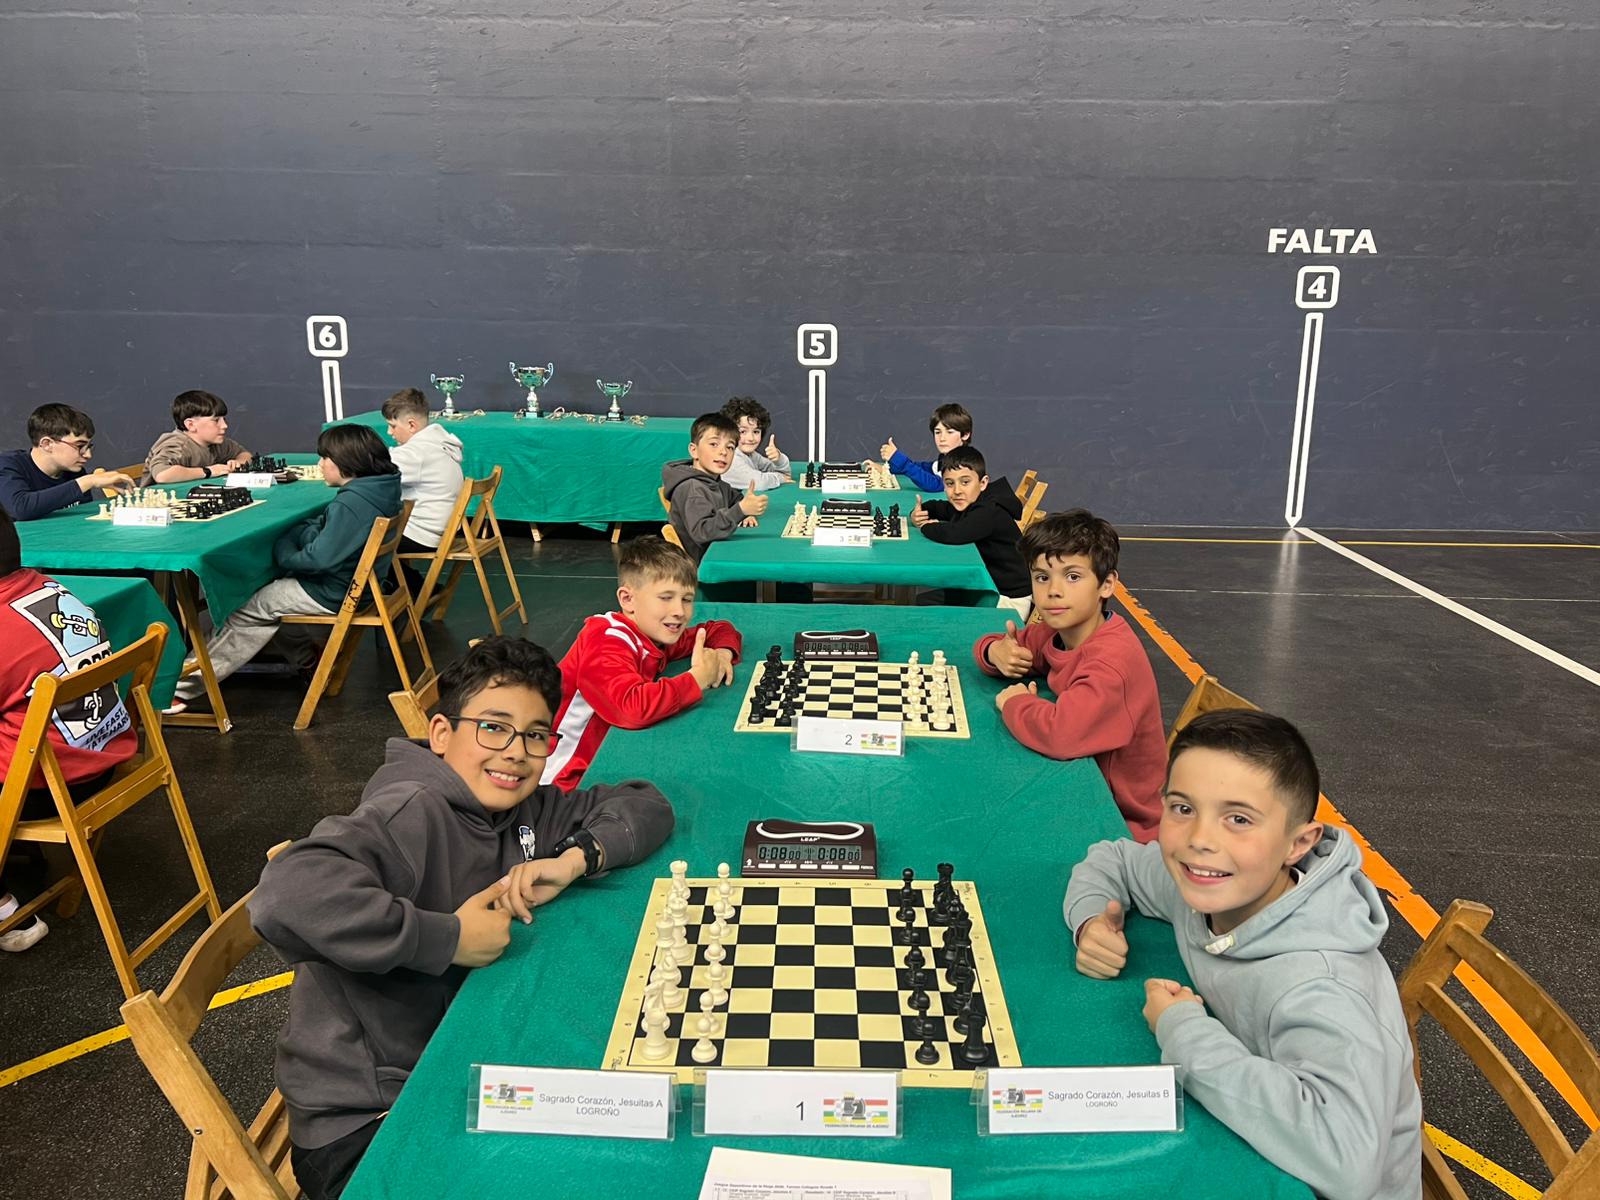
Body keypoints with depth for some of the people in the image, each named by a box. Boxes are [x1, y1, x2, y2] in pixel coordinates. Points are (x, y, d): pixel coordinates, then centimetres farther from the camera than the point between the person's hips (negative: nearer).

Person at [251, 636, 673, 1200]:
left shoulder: (524, 809, 0)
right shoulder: (413, 815, -23)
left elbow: (645, 803, 7)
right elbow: (285, 897, -38)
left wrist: (575, 858, -13)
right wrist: (451, 938, -29)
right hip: (364, 1129, -7)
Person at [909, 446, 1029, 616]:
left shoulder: (990, 513, -27)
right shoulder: (967, 505, 2)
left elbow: (953, 535, -42)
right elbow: (934, 507, 19)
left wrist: (925, 525, -19)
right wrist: (917, 514, -6)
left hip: (1010, 599, -9)